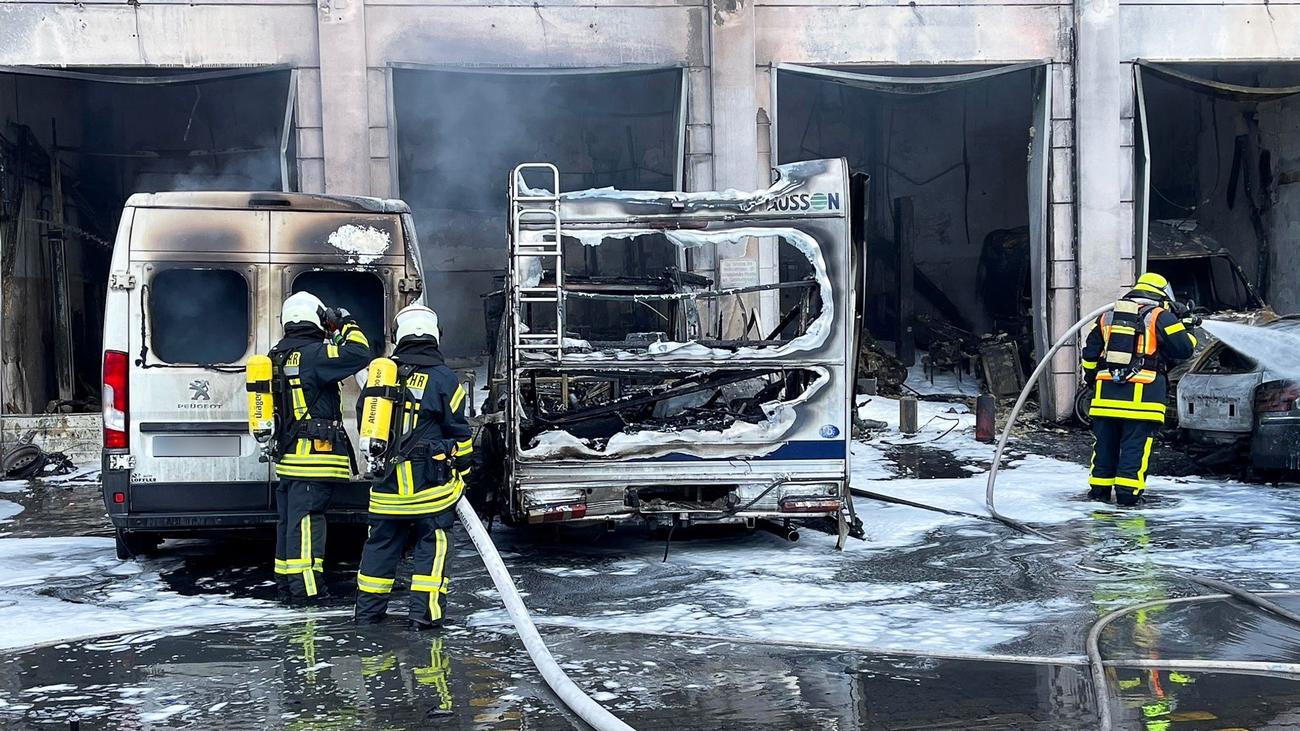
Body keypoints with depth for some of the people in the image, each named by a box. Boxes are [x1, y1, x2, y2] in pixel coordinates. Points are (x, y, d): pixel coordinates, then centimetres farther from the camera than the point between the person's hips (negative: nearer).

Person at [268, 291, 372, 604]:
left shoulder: (277, 356, 13)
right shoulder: (312, 354, -14)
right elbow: (359, 354, -22)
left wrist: (336, 337, 26)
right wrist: (348, 325, -5)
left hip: (287, 455, 9)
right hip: (314, 456, -9)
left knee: (289, 519, 14)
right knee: (306, 520, -7)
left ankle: (286, 583, 22)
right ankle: (303, 589, -5)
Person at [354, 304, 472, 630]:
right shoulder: (443, 378, -6)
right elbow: (457, 432, -1)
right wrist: (462, 471, 12)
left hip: (386, 481, 4)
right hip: (429, 481, -4)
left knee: (381, 542, 14)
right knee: (432, 543, 3)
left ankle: (368, 608, 21)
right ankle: (424, 612, 0)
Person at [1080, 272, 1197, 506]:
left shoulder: (1108, 316, 17)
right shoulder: (1160, 317, 1)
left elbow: (1090, 352, 19)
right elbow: (1183, 348, -1)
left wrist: (1090, 377, 34)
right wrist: (1189, 334, 20)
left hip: (1107, 390, 4)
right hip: (1143, 391, -4)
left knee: (1105, 442, 11)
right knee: (1136, 444, -1)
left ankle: (1099, 487, 14)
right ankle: (1128, 490, -4)